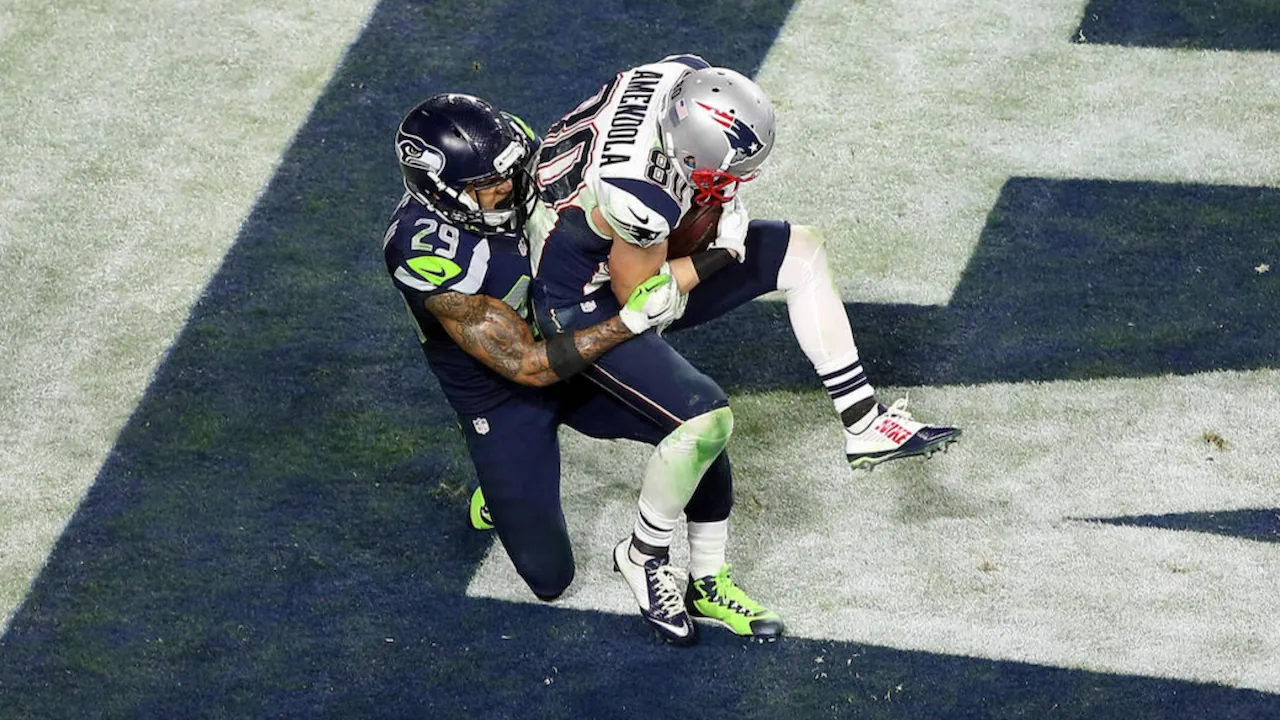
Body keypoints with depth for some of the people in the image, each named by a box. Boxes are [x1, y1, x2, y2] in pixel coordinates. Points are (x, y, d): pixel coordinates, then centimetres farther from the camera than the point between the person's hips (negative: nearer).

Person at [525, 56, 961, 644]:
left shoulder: (687, 76, -20)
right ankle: (642, 556, 5)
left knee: (798, 251, 3)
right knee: (707, 418, -21)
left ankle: (864, 425, 9)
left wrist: (723, 205, -9)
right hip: (588, 303, -9)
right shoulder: (636, 198, -40)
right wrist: (719, 254, -13)